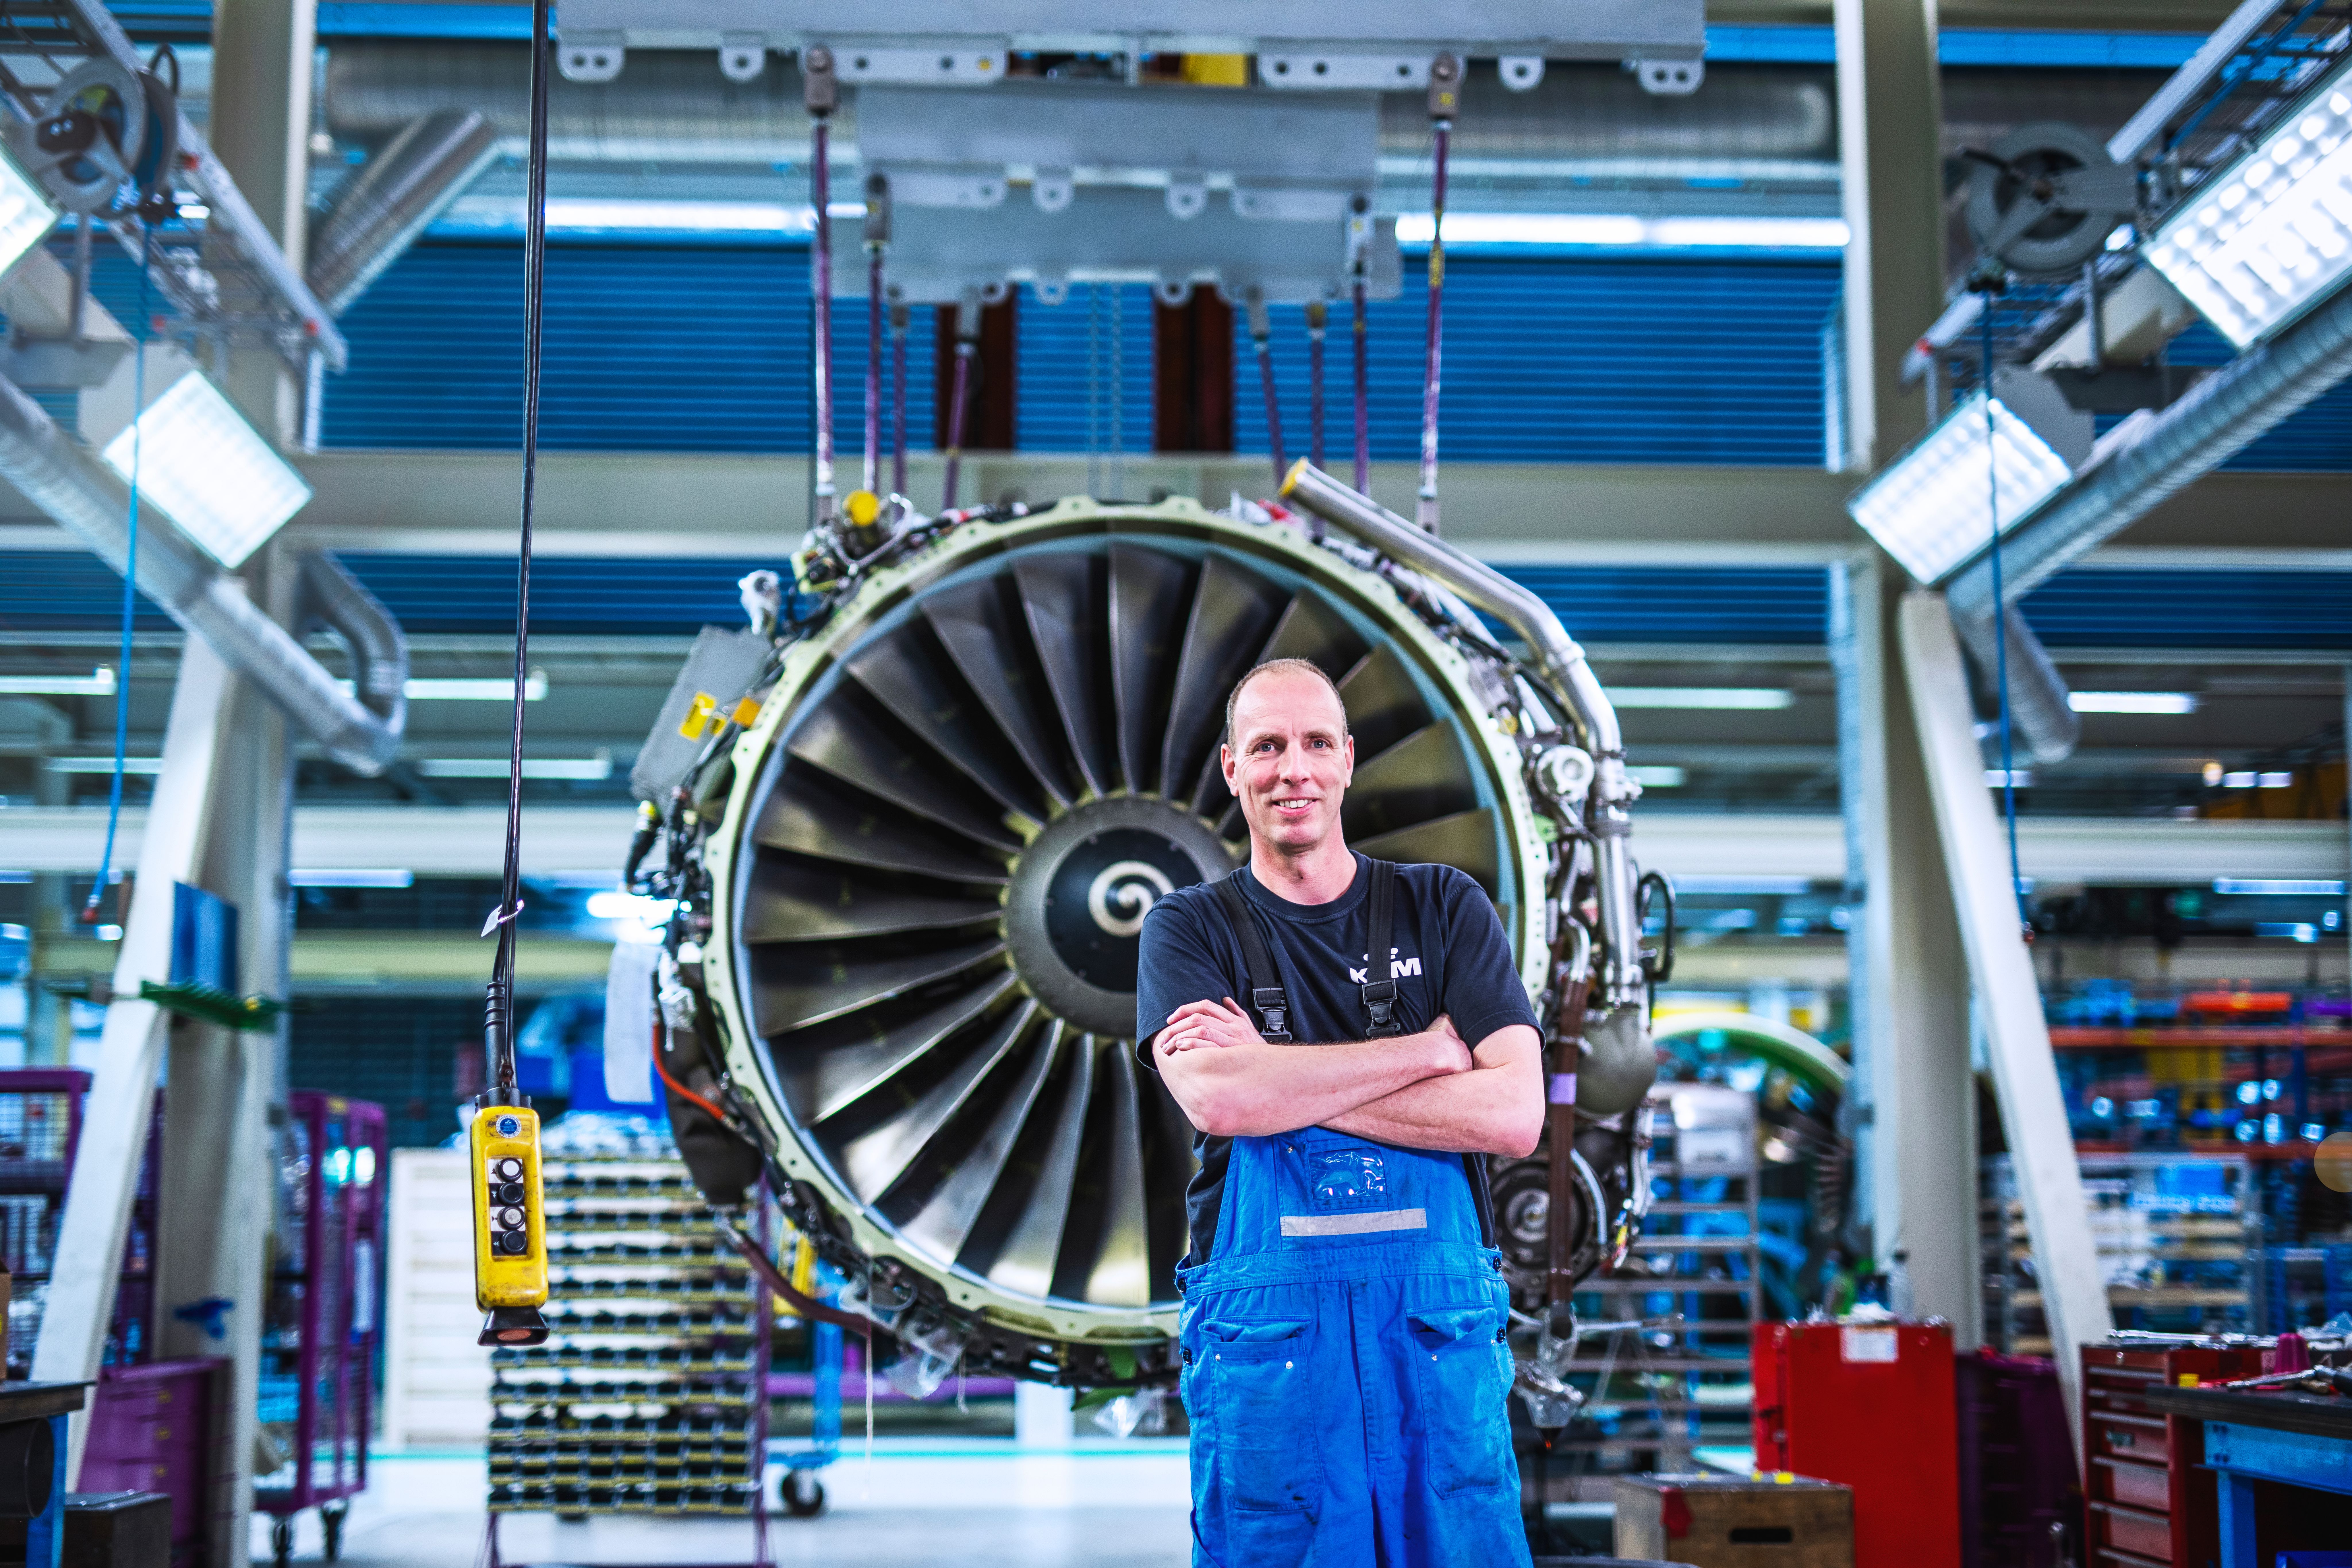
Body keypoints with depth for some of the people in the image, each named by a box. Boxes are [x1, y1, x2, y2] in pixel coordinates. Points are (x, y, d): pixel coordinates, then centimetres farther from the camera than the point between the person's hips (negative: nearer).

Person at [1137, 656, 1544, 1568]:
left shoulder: (1444, 909, 9)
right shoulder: (1190, 929, 7)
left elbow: (1514, 1115, -5)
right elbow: (1215, 1097, -13)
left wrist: (1286, 1085, -9)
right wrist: (1427, 1049, -8)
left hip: (1439, 1330, 1)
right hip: (1264, 1335, -1)